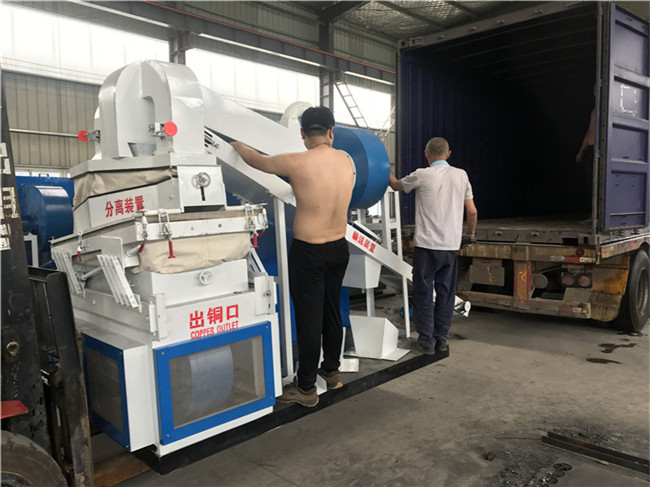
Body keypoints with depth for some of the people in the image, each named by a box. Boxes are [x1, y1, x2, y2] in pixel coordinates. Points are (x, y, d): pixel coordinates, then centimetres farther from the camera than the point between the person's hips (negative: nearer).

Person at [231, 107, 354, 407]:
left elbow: (256, 161, 2)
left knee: (309, 318, 3)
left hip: (308, 252, -6)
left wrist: (237, 145, 22)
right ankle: (331, 371, 38)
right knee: (332, 312, 20)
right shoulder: (347, 161, -1)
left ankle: (306, 388, 16)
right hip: (339, 248, 6)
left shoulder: (296, 163, -16)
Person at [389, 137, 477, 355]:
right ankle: (442, 339, 19)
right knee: (446, 292, 12)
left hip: (427, 245, -4)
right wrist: (470, 234, 22)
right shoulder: (461, 175, 4)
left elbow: (397, 185, 12)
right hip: (452, 246, 4)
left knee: (424, 293, 6)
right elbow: (472, 212, 6)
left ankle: (427, 340, 10)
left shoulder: (422, 175, -7)